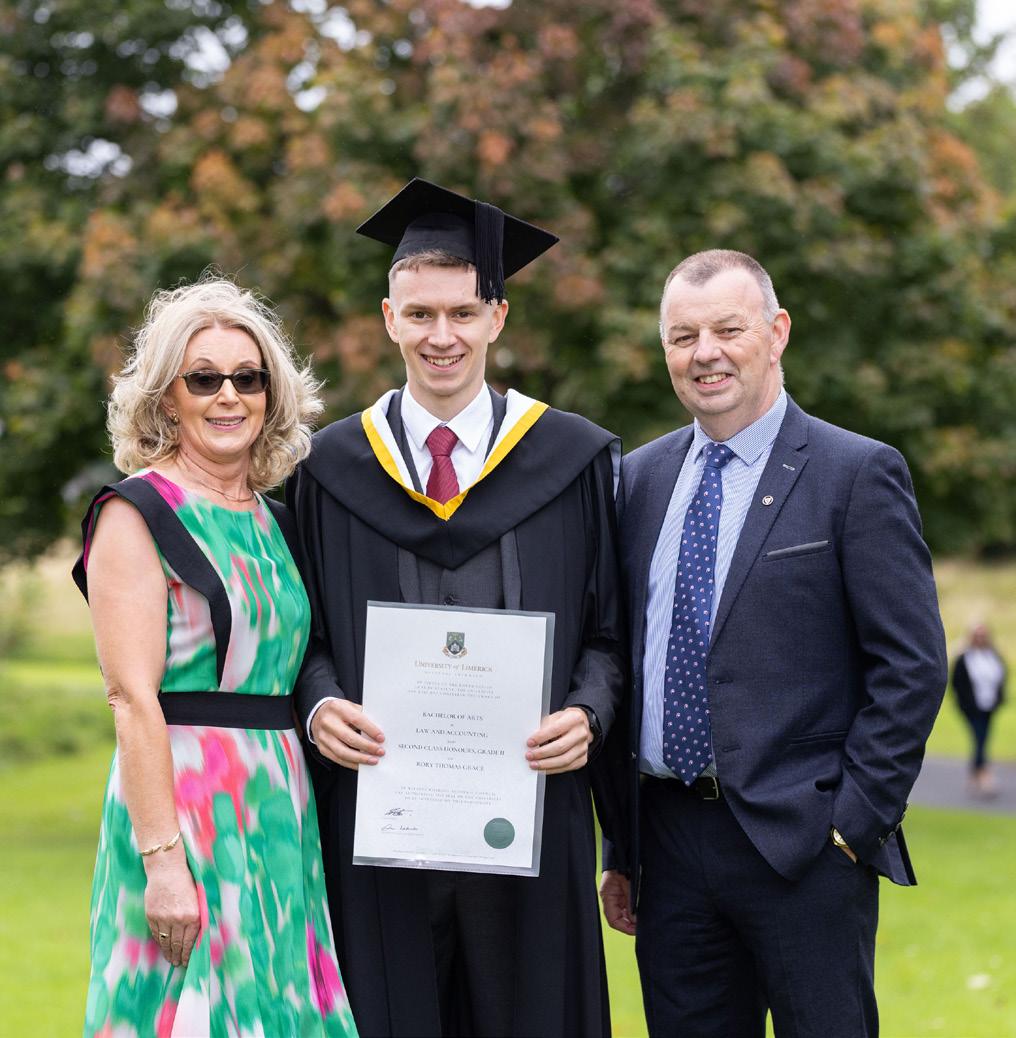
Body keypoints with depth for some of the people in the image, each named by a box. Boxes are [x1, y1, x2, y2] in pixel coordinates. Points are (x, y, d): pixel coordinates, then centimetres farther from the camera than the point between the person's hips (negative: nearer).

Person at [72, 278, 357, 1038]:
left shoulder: (276, 523, 14)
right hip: (185, 807, -7)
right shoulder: (137, 514, -6)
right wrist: (163, 860, -20)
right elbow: (133, 698, -14)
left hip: (282, 812, 7)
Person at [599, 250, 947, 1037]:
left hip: (803, 846, -5)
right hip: (670, 845, 5)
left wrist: (856, 820, -12)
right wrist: (620, 847, 11)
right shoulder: (640, 479, 11)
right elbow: (623, 661, 14)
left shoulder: (857, 474, -4)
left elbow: (913, 666, -8)